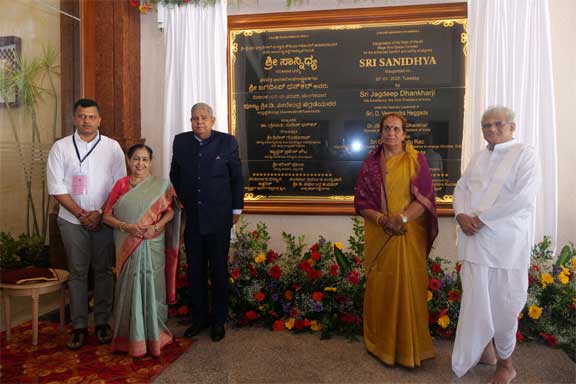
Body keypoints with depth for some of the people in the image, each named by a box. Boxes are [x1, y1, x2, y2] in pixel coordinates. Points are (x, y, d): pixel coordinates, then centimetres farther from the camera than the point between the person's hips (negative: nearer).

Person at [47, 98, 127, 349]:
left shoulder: (112, 147, 2)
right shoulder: (61, 147, 2)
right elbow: (56, 187, -2)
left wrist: (100, 213, -10)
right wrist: (81, 214, -9)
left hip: (104, 220, 0)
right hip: (72, 220, 0)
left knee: (103, 270, 6)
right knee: (77, 272, 5)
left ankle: (102, 322, 19)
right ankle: (79, 326, 15)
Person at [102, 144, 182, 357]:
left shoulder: (160, 186, 3)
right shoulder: (121, 185, 3)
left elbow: (170, 211, 2)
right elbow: (107, 215, 1)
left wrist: (156, 226, -16)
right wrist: (126, 226, -15)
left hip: (153, 245, 0)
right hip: (129, 247, 0)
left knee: (152, 287, 4)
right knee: (130, 288, 4)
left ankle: (154, 334, 20)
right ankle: (131, 337, 19)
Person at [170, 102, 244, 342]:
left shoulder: (227, 142, -4)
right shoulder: (181, 141, 4)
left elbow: (237, 178, 2)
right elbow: (175, 175, 16)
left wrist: (236, 209, 3)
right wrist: (180, 201, 11)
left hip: (219, 218, -2)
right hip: (192, 218, 3)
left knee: (219, 271, 7)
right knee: (195, 271, 11)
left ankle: (218, 320, 22)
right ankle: (198, 318, 27)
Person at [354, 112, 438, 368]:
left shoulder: (416, 160, 1)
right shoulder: (371, 163, 7)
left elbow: (424, 198, -6)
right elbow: (361, 200, 3)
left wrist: (402, 218, -21)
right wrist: (382, 219, -14)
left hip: (409, 235, -2)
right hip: (378, 236, 2)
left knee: (407, 288, 2)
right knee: (379, 288, 8)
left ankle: (409, 348, 17)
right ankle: (380, 344, 23)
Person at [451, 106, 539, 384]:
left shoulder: (524, 153, -2)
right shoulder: (478, 157, 17)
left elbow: (523, 196, -15)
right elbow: (461, 188, 13)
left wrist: (481, 218, -14)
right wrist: (461, 215, -7)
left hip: (506, 243, -5)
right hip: (474, 240, 5)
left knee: (503, 305, 4)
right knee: (475, 302, 11)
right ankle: (485, 350, 30)